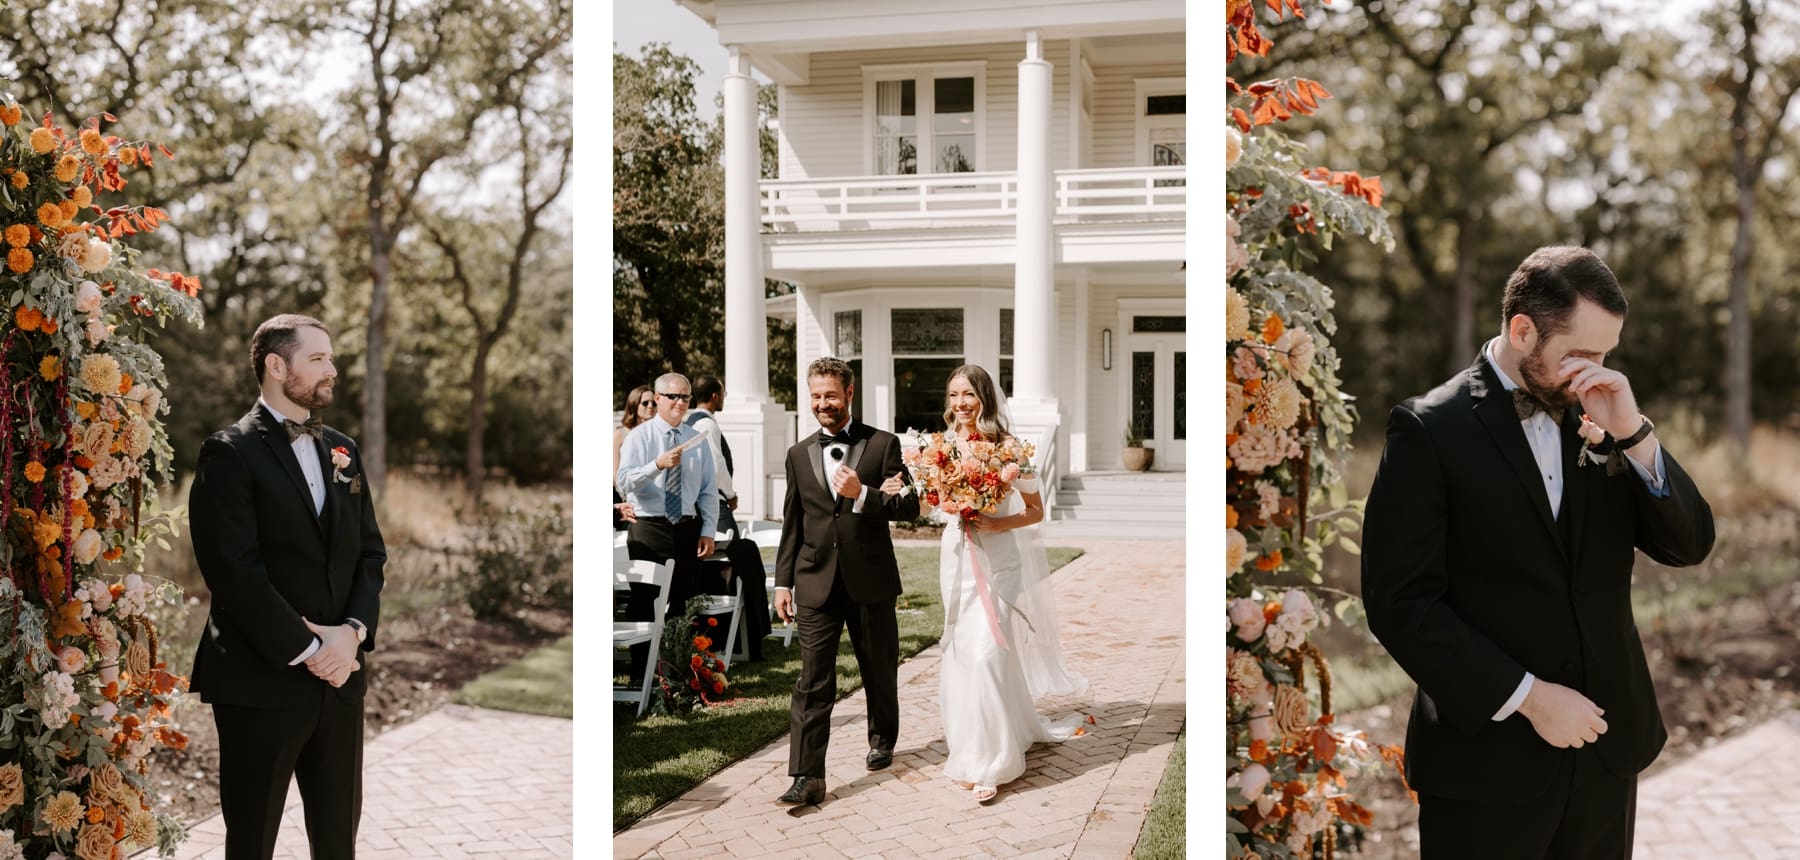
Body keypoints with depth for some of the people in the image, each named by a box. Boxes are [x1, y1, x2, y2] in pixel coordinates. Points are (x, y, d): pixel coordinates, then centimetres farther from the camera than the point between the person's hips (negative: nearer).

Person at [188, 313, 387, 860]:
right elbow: (234, 569, -16)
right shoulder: (230, 452, -8)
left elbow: (370, 551, 9)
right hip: (262, 679, -6)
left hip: (339, 677, 6)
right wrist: (307, 649, -15)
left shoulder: (343, 451, 12)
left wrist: (353, 630, -8)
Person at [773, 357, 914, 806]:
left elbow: (909, 505, -5)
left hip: (871, 580, -1)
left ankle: (882, 740, 39)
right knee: (813, 681, -5)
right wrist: (783, 581, 9)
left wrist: (862, 494, -21)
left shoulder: (883, 445, 0)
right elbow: (792, 524, 12)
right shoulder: (799, 454, 9)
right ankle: (807, 776, -6)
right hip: (817, 582, 1)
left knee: (879, 669, 15)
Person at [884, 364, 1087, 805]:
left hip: (998, 559, -5)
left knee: (987, 652, -11)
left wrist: (997, 525, -18)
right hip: (958, 558, 5)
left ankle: (988, 760, -1)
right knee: (962, 651, 11)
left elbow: (1035, 511, -3)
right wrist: (901, 493, -2)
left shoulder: (1006, 446, -8)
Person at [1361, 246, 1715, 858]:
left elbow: (1689, 545, 2)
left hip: (1606, 745, 5)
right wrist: (1527, 695, -16)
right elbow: (1401, 602, -14)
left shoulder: (1601, 420, 5)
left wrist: (1634, 434, -12)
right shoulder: (1429, 429, -11)